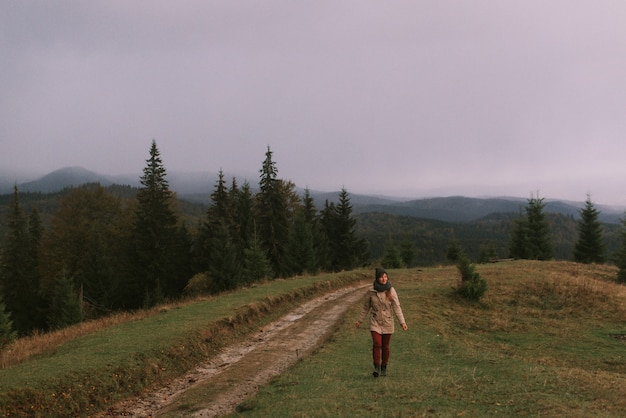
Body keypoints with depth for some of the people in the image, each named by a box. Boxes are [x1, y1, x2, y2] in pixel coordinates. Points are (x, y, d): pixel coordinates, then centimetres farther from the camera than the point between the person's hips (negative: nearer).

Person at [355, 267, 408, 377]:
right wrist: (360, 320, 14)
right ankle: (377, 368, -7)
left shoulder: (391, 291, -8)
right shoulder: (371, 291, -6)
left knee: (385, 346, 9)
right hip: (375, 322, -1)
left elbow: (396, 307, -8)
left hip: (387, 322, 1)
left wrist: (402, 322, -15)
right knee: (377, 344, -17)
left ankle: (384, 368, 26)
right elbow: (366, 307, 7)